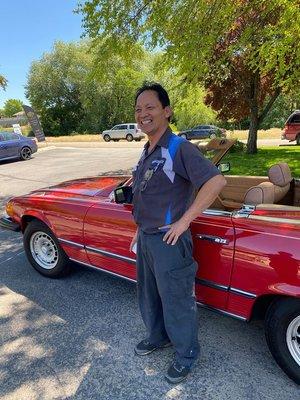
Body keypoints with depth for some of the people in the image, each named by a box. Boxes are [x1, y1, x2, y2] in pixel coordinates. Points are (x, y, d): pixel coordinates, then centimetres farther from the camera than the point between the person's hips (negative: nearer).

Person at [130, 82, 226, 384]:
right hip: (145, 239, 9)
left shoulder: (179, 148, -17)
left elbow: (216, 181, -28)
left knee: (176, 301, 11)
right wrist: (140, 230, 17)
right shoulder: (147, 152, 9)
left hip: (169, 243, -8)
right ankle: (158, 336, 50)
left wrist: (184, 222, -26)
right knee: (148, 296, 25)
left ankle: (186, 354, 37)